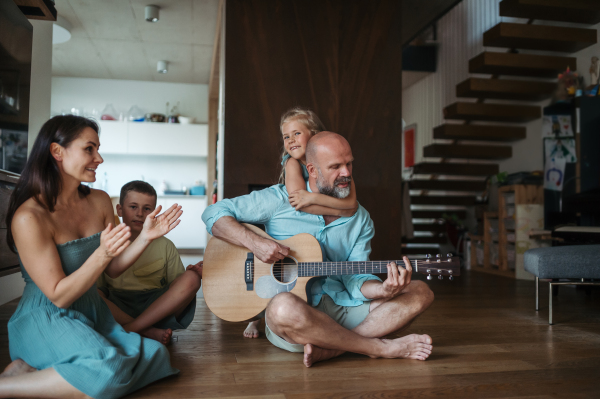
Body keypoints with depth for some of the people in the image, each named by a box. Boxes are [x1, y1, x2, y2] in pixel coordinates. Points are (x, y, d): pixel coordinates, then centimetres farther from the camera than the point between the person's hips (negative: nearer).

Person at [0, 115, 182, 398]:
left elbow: (112, 269, 8)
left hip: (92, 312, 8)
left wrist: (146, 237, -7)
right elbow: (59, 296, -17)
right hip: (46, 319, -8)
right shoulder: (29, 217, -19)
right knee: (110, 370, -31)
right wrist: (102, 254, -29)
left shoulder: (100, 201, 2)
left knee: (154, 355, -12)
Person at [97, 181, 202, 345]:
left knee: (191, 278, -24)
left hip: (159, 308, 1)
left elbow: (177, 288, 8)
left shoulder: (164, 246, 10)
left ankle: (128, 330, -28)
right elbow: (98, 288, 3)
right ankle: (150, 332, -27)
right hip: (117, 310, -1)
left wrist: (193, 272, -14)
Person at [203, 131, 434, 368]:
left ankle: (328, 350, -27)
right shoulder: (280, 200, -2)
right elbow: (214, 214, -2)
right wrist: (254, 242, -18)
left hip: (342, 309, 5)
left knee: (420, 293, -11)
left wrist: (383, 290, -20)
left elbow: (355, 279, 3)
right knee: (284, 307, -41)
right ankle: (382, 348, -20)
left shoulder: (360, 219, 9)